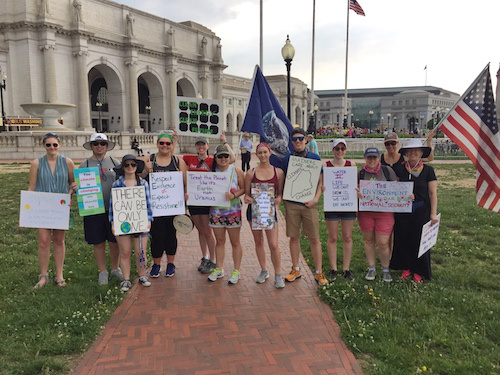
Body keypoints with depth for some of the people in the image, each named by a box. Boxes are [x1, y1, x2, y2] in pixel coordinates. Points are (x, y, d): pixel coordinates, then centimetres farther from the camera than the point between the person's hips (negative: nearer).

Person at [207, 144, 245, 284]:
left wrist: (234, 195, -19)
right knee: (219, 241, 12)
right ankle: (219, 269, 25)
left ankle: (236, 271, 15)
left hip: (233, 211, -3)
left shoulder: (236, 171, -1)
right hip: (216, 210, 3)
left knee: (235, 242, 5)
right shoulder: (212, 172, 6)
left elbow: (243, 188, -3)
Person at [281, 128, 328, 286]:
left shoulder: (315, 158, 4)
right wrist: (283, 198, -2)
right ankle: (295, 270, 22)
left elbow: (320, 182, 5)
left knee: (314, 239, 2)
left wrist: (315, 199, -8)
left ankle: (319, 272, 12)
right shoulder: (286, 159, 7)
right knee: (294, 237, 8)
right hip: (291, 204, 1)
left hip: (309, 204, -1)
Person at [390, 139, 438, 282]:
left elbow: (433, 193, -2)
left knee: (420, 240, 5)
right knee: (403, 239, 8)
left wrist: (433, 213, -6)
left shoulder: (428, 170, -3)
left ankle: (419, 271, 23)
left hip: (421, 211, -2)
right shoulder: (400, 169, 1)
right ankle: (407, 267, 27)